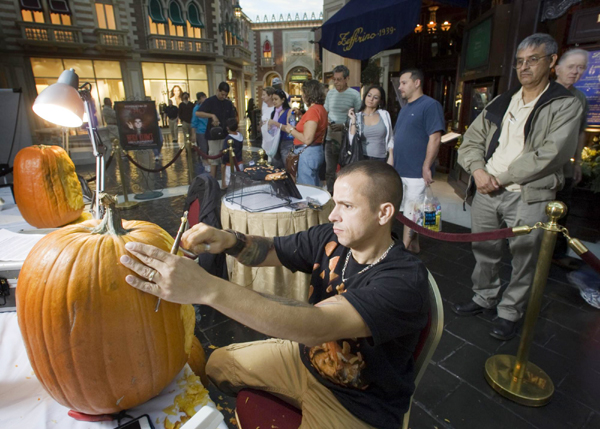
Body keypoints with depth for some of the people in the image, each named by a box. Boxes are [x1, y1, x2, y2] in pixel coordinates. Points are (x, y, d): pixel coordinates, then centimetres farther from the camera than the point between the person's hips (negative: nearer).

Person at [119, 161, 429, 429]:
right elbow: (269, 250, -4)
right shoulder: (330, 238, -13)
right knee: (218, 363, 12)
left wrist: (206, 288, -49)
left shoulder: (405, 280, -32)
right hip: (306, 356, 6)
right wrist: (229, 240, -26)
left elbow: (317, 326, -44)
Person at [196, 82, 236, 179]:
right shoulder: (210, 101, -4)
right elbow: (198, 113, -14)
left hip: (225, 135, 4)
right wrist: (212, 115, -24)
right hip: (213, 135, -4)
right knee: (214, 159, 0)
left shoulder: (228, 103, 8)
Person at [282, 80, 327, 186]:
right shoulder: (321, 108, 12)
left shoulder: (313, 110, -16)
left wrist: (291, 130, -8)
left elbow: (307, 139, -22)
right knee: (315, 186, 18)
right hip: (317, 151, 10)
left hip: (307, 153, -10)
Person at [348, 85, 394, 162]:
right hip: (362, 158, 0)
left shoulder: (385, 115, 6)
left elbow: (390, 139, 9)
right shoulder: (357, 117, 5)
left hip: (381, 159, 1)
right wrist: (353, 121, -7)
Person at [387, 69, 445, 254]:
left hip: (416, 173, -8)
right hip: (399, 170, 8)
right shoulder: (405, 109, 17)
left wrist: (426, 167, -18)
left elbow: (435, 138, -16)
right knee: (409, 212, 15)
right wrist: (390, 162, 14)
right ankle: (414, 246, 28)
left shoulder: (430, 105, -10)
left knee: (411, 213, -2)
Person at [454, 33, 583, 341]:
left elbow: (550, 155, -14)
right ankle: (484, 298, 35)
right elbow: (471, 139, 10)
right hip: (486, 191, 5)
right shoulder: (500, 103, 14)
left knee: (524, 259, 4)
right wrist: (478, 170, -9)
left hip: (529, 197, -4)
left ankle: (509, 312, 23)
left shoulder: (566, 105, -2)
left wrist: (500, 177, -14)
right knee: (484, 250, 15)